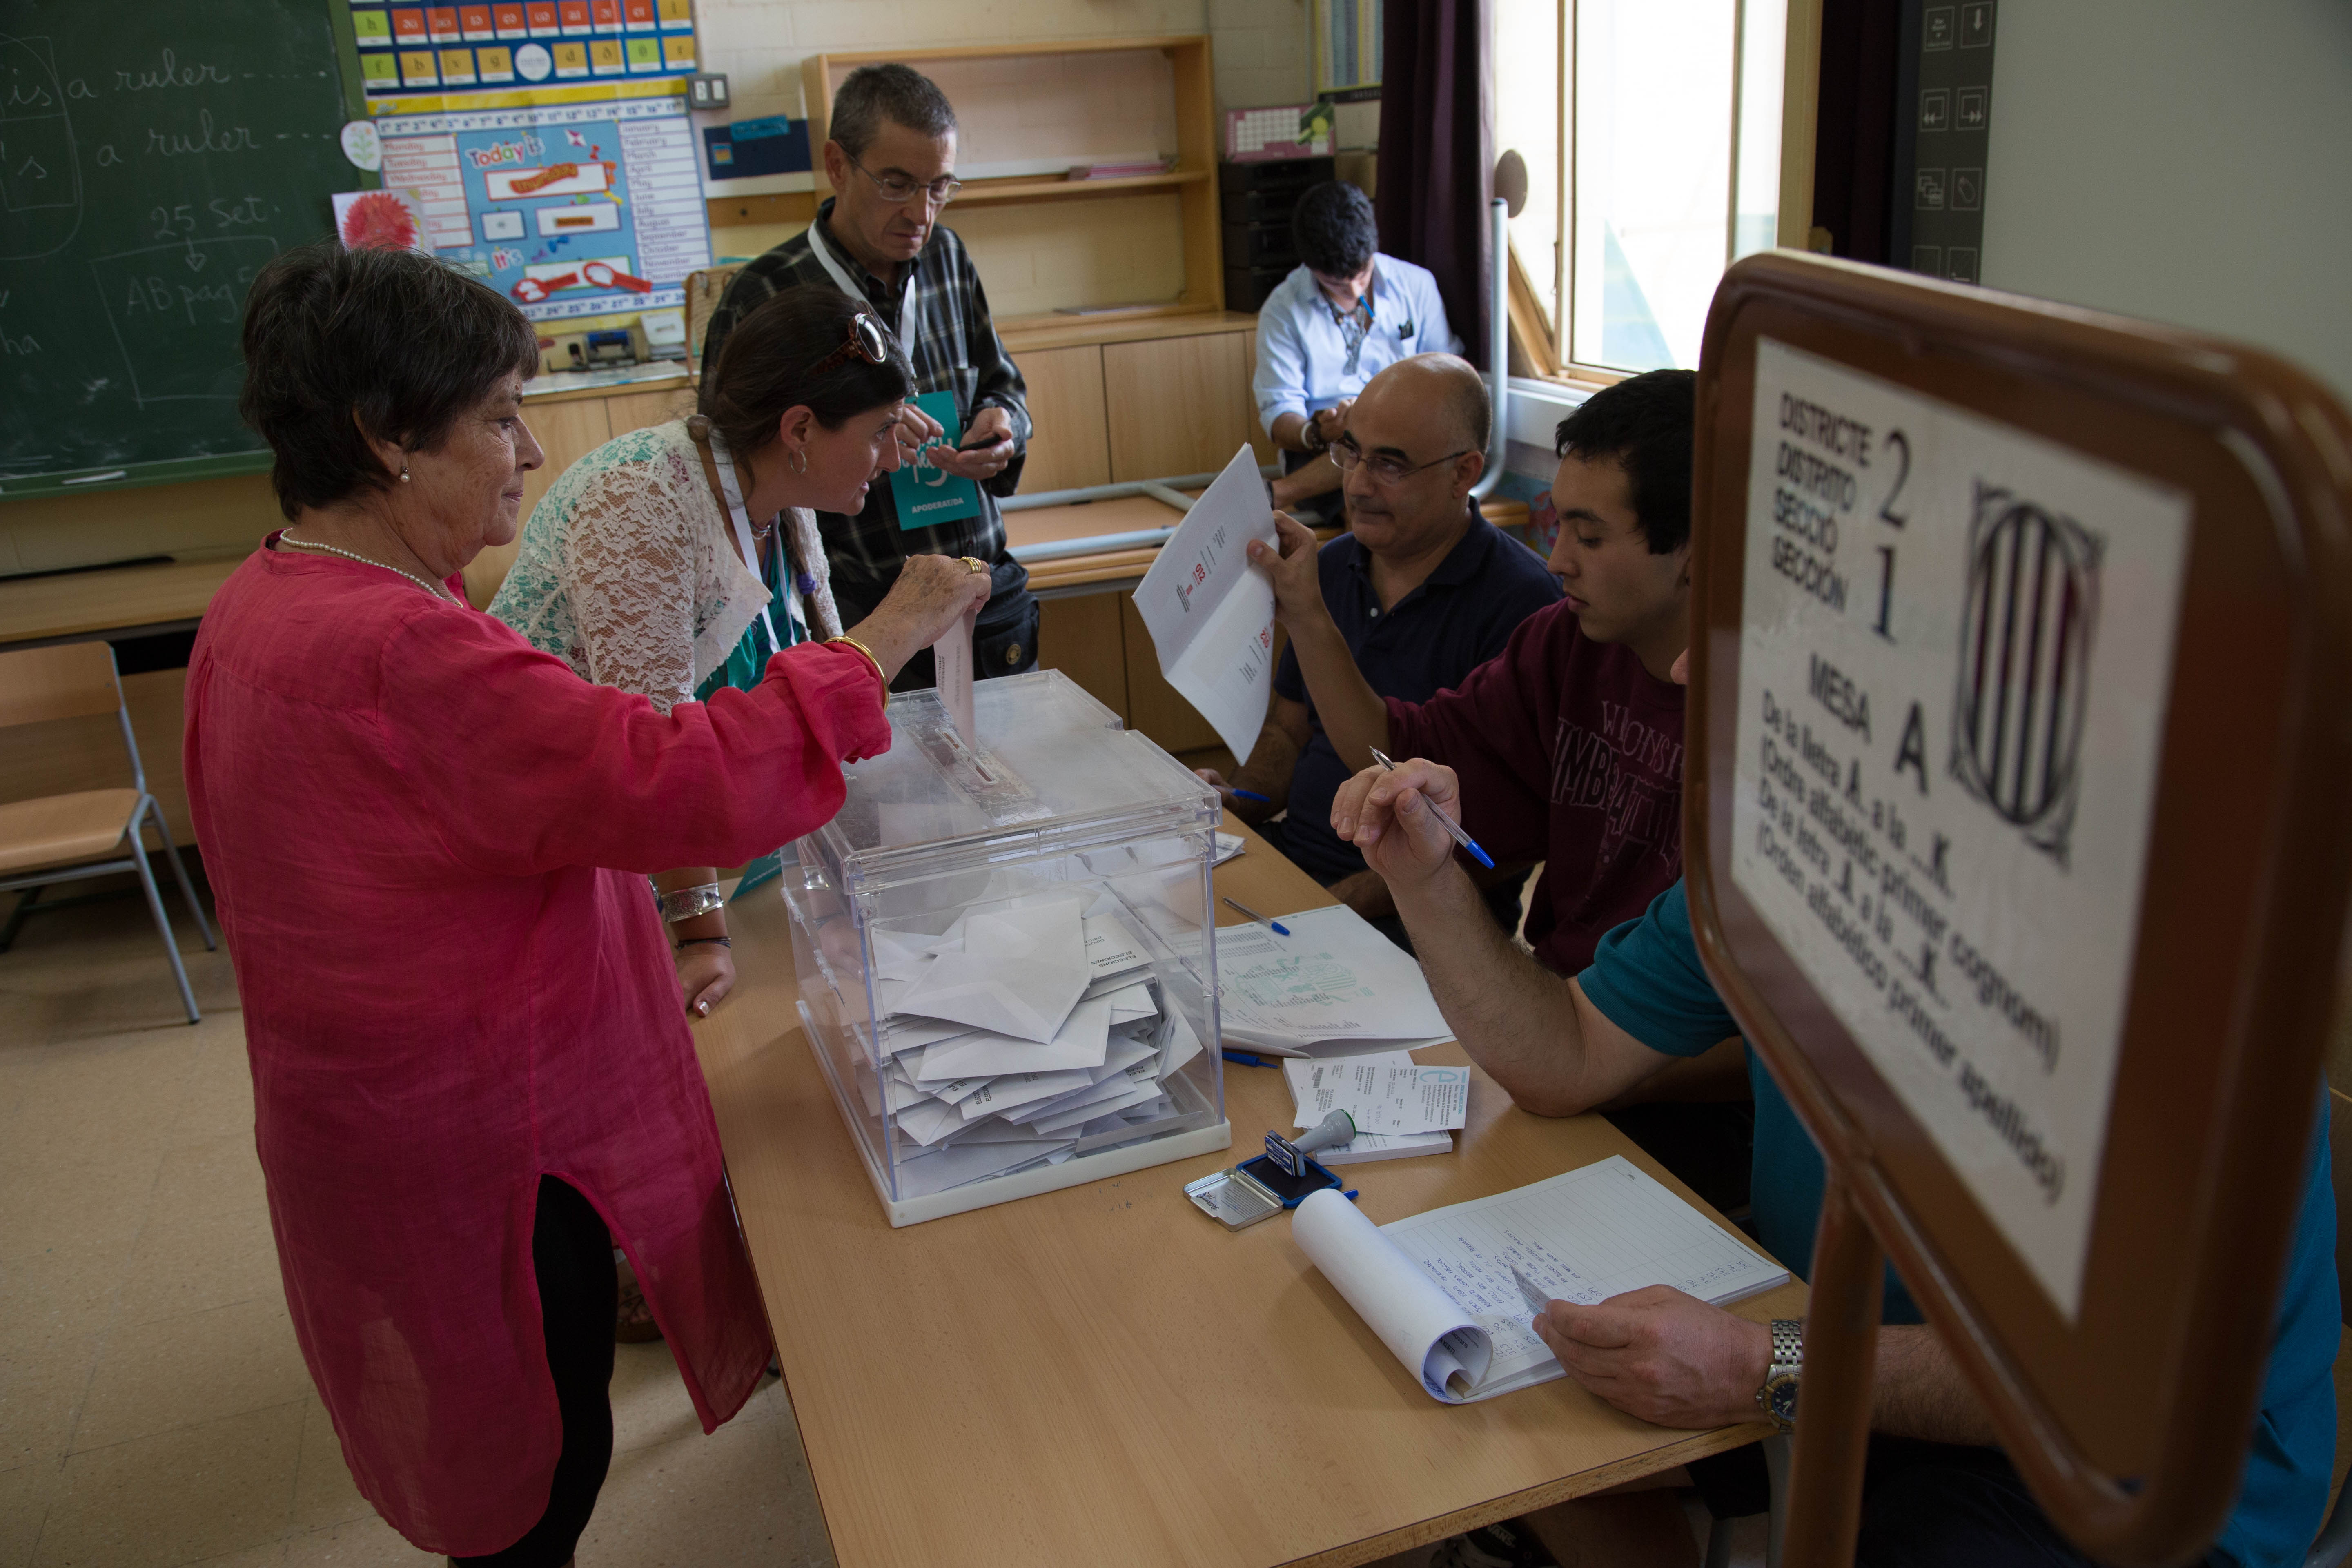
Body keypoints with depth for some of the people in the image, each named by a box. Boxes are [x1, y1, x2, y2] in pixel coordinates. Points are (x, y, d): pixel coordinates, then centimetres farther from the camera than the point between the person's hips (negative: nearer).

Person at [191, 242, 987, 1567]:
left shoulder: (266, 601, 3)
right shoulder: (392, 651, -32)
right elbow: (683, 786, -35)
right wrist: (888, 637, -25)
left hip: (383, 1103, 10)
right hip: (473, 1153, -10)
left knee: (510, 1446, 28)